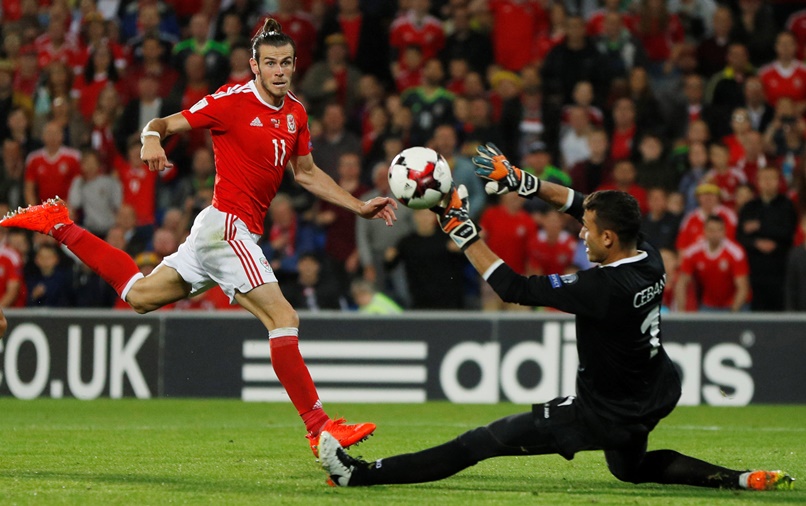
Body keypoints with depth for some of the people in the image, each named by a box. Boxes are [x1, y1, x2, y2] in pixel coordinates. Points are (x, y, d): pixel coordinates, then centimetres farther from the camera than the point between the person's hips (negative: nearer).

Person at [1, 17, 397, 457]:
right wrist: (152, 138, -31)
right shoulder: (232, 101, -11)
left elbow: (307, 173, 23)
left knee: (140, 294, 20)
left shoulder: (295, 113, 11)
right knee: (283, 319, -18)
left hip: (234, 232, 8)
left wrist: (360, 207, 17)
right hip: (227, 225, -8)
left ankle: (60, 226, 31)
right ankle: (318, 428, -19)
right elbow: (165, 124, -8)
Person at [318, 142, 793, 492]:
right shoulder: (649, 258, -8)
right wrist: (523, 182, 9)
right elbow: (579, 203, 8)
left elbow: (515, 288, -25)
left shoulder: (605, 288, -31)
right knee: (630, 467, 37)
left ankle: (361, 474, -5)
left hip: (607, 415, -8)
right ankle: (738, 479, 21)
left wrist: (462, 230, -18)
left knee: (485, 440, -6)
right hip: (656, 395, 8)